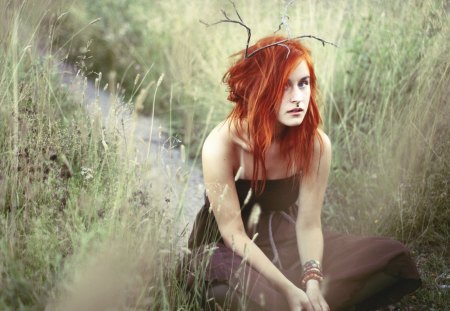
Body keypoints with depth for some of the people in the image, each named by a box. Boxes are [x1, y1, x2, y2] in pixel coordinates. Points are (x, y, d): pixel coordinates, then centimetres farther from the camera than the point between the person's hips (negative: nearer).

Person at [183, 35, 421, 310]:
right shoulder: (221, 146, -26)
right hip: (226, 251, -5)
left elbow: (308, 223, -14)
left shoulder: (316, 143, -15)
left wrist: (313, 283, -31)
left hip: (284, 241, 5)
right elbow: (233, 234, -23)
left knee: (391, 256, -10)